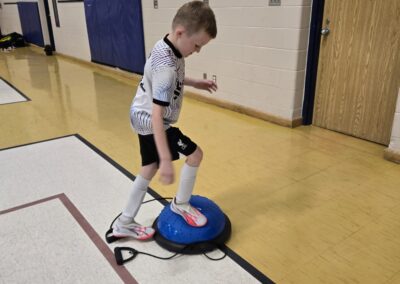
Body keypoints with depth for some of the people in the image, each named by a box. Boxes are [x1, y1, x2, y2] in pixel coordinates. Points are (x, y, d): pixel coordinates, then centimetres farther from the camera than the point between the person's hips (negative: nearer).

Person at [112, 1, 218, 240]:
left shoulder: (166, 47, -1)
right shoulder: (166, 66, -31)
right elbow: (157, 114, -37)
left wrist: (195, 83, 17)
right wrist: (166, 159, -39)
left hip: (142, 117, 10)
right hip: (150, 122, -10)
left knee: (149, 170, 17)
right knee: (195, 154, 0)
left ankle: (124, 224, 29)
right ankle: (181, 204, 21)